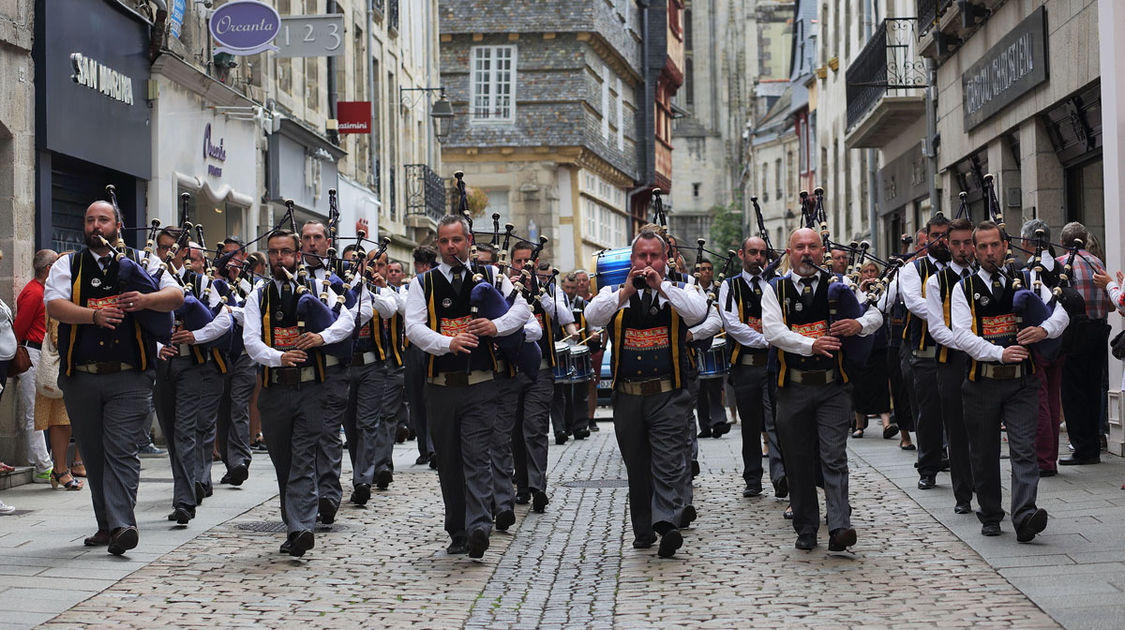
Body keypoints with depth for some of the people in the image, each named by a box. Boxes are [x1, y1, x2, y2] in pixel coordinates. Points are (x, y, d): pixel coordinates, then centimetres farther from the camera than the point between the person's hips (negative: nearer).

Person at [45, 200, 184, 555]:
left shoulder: (141, 262, 10)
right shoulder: (67, 266, 11)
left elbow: (176, 296, 3)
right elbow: (54, 305, -5)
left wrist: (145, 300, -17)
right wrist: (94, 315, -22)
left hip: (129, 378, -2)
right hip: (81, 378, 2)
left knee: (121, 451, -12)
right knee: (94, 455, 10)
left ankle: (121, 525, -17)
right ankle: (106, 525, 21)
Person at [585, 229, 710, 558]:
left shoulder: (678, 292, 6)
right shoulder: (613, 293, 10)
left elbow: (698, 312, -15)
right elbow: (593, 316, -9)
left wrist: (661, 286, -20)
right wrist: (627, 291, -19)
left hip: (669, 396, -2)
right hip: (627, 397, 2)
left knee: (669, 464, -14)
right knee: (637, 468, 10)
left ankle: (667, 525, -21)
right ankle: (643, 531, 21)